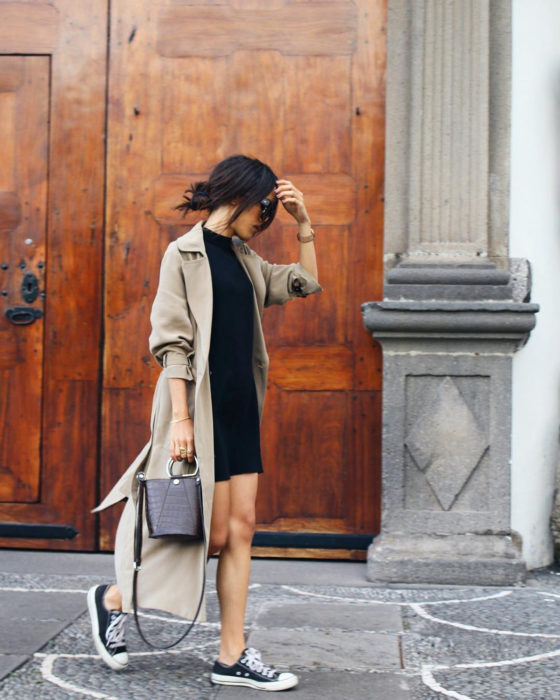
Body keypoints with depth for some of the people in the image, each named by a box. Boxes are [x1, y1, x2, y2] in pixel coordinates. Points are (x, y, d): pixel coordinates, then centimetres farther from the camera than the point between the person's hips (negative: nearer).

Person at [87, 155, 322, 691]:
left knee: (241, 528, 3)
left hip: (241, 407, 8)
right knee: (213, 532, -4)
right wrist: (181, 417, -18)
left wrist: (303, 221, 14)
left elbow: (305, 284, 25)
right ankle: (114, 597, 16)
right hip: (201, 404, -7)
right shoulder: (185, 254, -6)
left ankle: (232, 656, 9)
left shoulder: (243, 258, 16)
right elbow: (172, 341, -12)